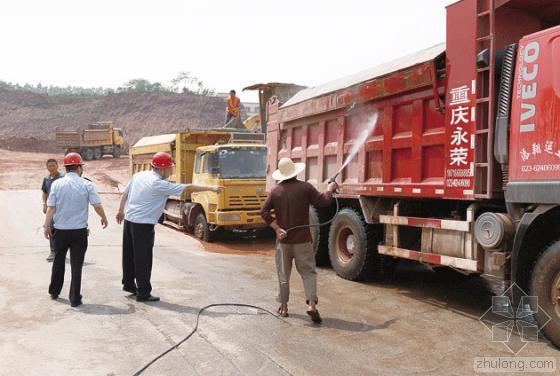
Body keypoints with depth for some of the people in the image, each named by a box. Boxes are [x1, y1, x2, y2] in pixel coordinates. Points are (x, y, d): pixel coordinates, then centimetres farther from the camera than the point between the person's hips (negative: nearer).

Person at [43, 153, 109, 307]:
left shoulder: (57, 184, -2)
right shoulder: (87, 184, -6)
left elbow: (51, 207, -5)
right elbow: (97, 205, -7)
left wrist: (47, 226, 3)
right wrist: (104, 218, 10)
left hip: (60, 230, 2)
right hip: (79, 231, -2)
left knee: (58, 261, 20)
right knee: (76, 265, 4)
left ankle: (54, 292, 34)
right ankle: (75, 298, 7)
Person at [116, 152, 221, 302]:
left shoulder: (139, 175, 6)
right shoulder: (159, 184, -17)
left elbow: (125, 193, 15)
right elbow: (187, 188, -19)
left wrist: (121, 211, 29)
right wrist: (211, 188, -15)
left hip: (129, 219, 9)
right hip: (143, 224, -9)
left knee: (129, 254, 20)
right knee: (144, 259, -1)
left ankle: (128, 283, 35)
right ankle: (143, 293, 4)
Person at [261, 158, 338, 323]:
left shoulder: (276, 191, 2)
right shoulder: (305, 187, -7)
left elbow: (264, 211, -6)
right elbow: (323, 202, -5)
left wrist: (277, 228, -6)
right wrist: (330, 190, 13)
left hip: (283, 240, 3)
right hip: (302, 240, -2)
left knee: (283, 274, 14)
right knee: (308, 272, 4)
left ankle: (283, 306, 21)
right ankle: (311, 303, -11)